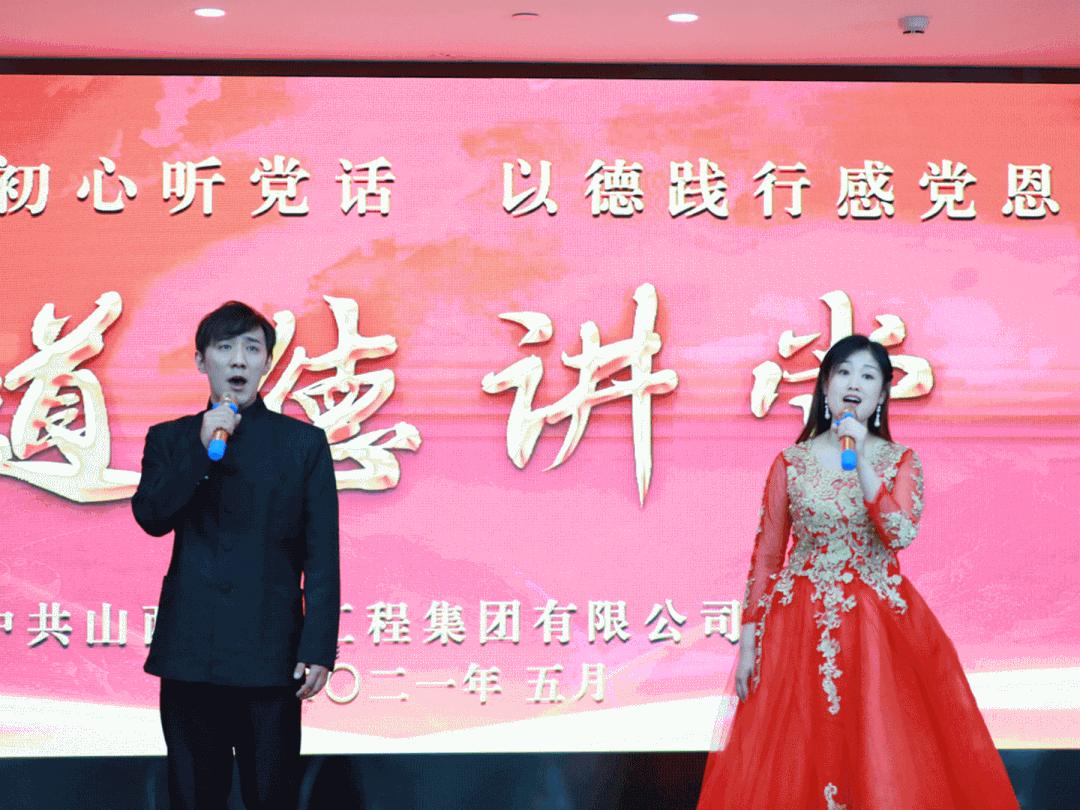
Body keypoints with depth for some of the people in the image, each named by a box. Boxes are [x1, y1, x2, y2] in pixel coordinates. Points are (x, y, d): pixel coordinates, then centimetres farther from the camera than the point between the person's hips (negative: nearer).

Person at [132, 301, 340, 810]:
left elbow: (321, 555, 2)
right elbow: (151, 518, -5)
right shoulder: (170, 439, 11)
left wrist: (319, 648, -6)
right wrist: (202, 448, -12)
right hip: (190, 653, 2)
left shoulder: (304, 443, 6)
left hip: (269, 654, -1)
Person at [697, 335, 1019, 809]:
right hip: (802, 624, 0)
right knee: (794, 763, 1)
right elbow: (765, 555, 4)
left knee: (885, 761, -2)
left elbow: (900, 536, -15)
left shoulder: (901, 461, 2)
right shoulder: (791, 463, 3)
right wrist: (748, 641, -1)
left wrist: (860, 460, -19)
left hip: (879, 624, 0)